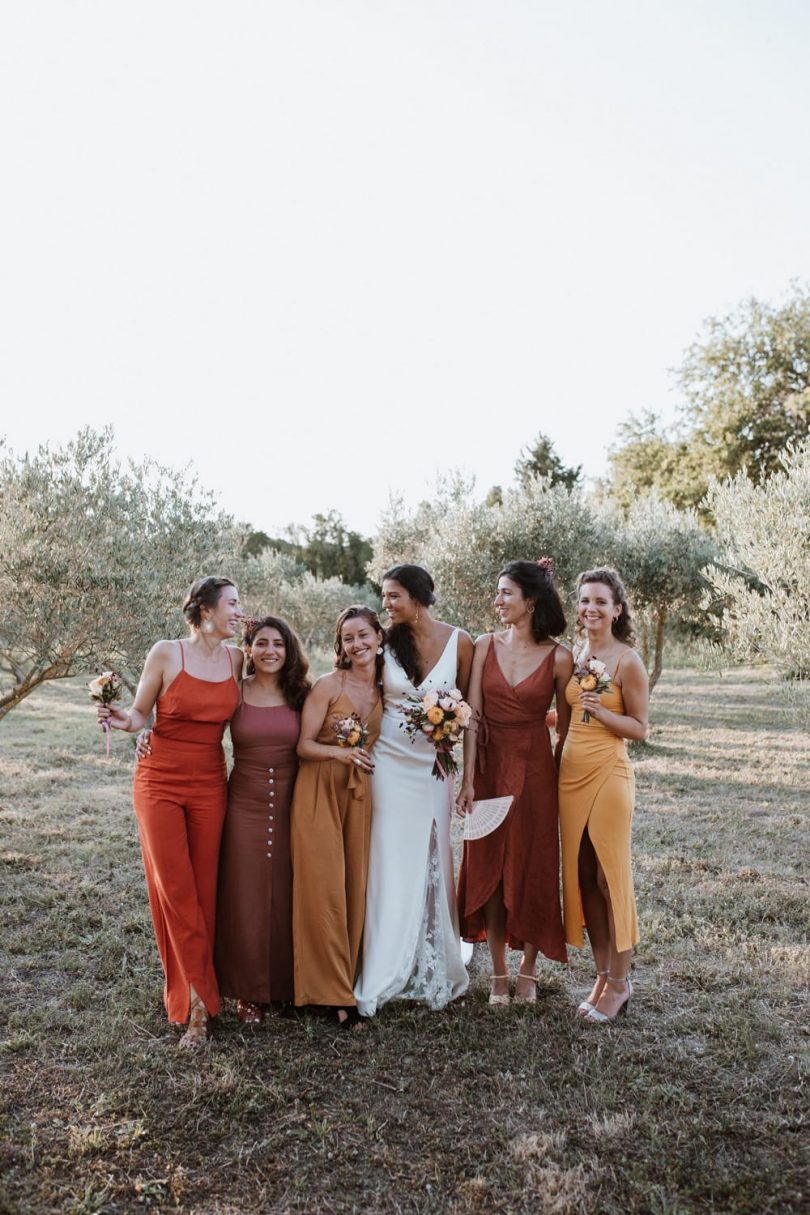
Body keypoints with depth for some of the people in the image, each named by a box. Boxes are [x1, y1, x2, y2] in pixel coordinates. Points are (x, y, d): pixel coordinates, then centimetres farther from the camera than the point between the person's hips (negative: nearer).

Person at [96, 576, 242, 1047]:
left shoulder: (237, 658, 1)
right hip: (160, 782, -3)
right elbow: (141, 715, -1)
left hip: (209, 785, 3)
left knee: (203, 890, 4)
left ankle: (193, 994, 17)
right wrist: (123, 720, -24)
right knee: (175, 890, -3)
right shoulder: (166, 654, -8)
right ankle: (200, 999, 8)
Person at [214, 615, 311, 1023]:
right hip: (244, 808, -1)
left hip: (290, 809, 1)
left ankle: (287, 985, 28)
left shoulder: (301, 695, 2)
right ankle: (249, 992, 22)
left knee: (287, 899, 10)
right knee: (245, 900, 6)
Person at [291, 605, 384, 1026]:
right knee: (323, 887, -3)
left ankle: (347, 979, 20)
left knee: (354, 886, 6)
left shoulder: (387, 688, 7)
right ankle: (332, 989, 7)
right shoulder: (328, 685, -7)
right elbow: (304, 745, -9)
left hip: (360, 793, 4)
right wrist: (339, 752, -23)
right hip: (320, 790, -4)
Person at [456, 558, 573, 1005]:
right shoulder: (486, 646, -1)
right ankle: (498, 973, 21)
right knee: (488, 866, 7)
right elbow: (472, 716, -3)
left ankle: (528, 969, 27)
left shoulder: (558, 658, -6)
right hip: (489, 766, 2)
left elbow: (565, 727, 2)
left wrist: (560, 778, 1)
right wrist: (468, 779, -8)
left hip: (534, 769, -2)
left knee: (532, 867, 7)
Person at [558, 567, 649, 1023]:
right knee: (581, 877, 10)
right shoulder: (571, 655, 8)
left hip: (608, 775, -6)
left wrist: (601, 711, -19)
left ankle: (620, 982, 16)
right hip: (571, 773, 6)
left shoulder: (628, 661, -8)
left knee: (610, 877, 1)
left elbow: (640, 728, -5)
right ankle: (603, 975, 23)